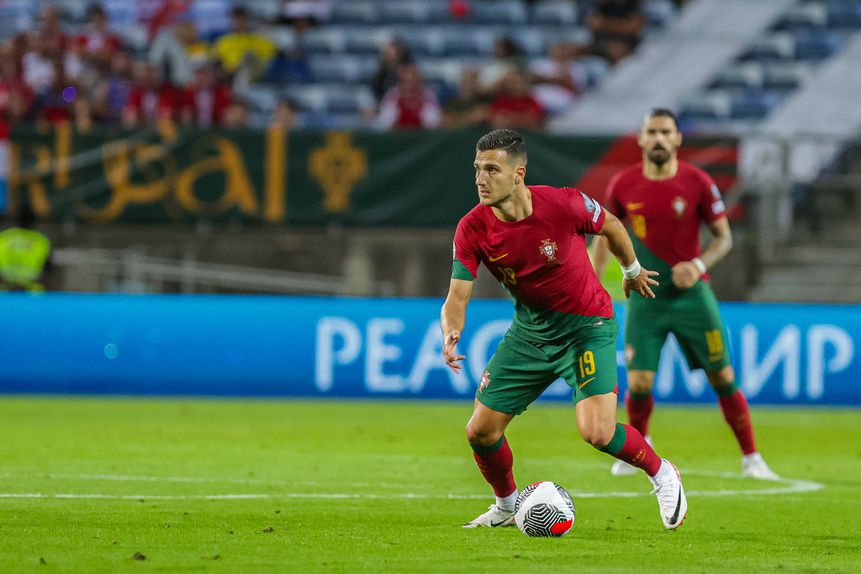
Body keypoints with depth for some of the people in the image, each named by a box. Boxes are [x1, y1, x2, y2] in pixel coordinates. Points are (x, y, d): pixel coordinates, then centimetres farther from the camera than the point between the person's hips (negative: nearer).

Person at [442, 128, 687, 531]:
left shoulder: (563, 205, -24)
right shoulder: (472, 229, -16)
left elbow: (611, 226, -2)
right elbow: (456, 298, -15)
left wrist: (633, 270, 16)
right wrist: (450, 335, -37)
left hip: (588, 325, -4)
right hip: (530, 328, 4)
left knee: (597, 432, -21)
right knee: (481, 431, 0)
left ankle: (661, 474, 10)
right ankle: (507, 507, 29)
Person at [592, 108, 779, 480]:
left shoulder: (697, 183, -8)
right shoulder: (624, 185, -3)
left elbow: (724, 237, -2)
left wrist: (698, 265, -20)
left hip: (690, 293, -1)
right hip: (645, 298, 1)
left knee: (723, 377, 0)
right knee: (639, 384, -7)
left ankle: (751, 459, 11)